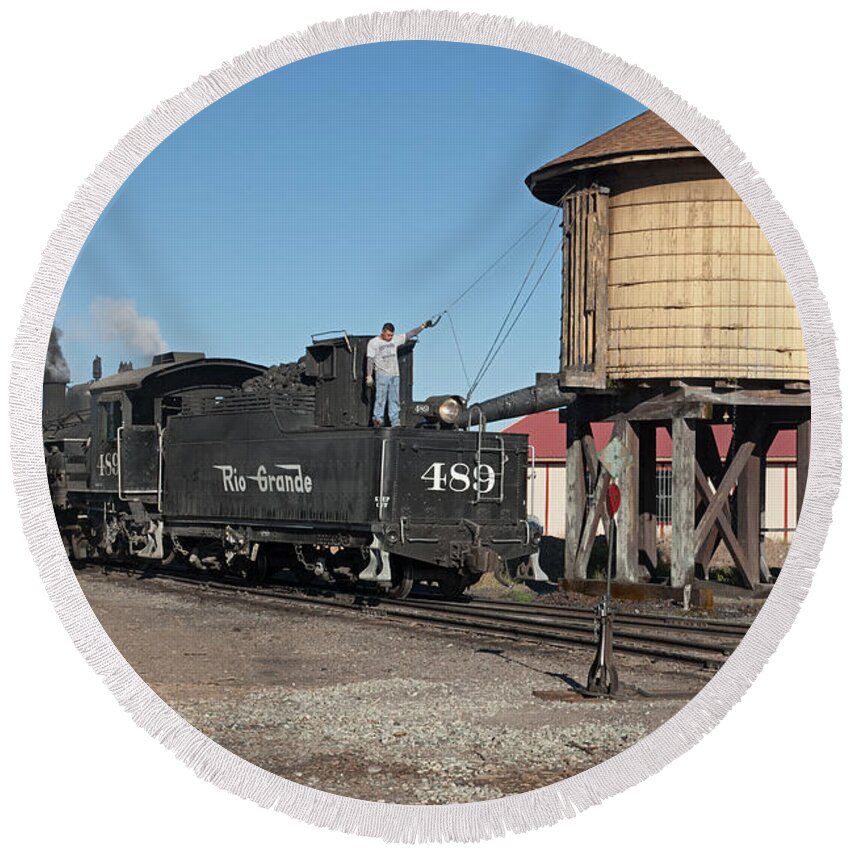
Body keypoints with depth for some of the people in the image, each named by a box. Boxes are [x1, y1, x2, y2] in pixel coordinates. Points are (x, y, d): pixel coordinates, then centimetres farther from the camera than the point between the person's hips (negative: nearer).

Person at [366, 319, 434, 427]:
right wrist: (369, 376, -9)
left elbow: (410, 334, 9)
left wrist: (423, 326, 0)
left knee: (394, 399, 5)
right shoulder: (373, 342, -2)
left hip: (394, 374, 5)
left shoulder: (395, 339, 9)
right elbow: (370, 360, -4)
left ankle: (395, 422, 6)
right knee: (381, 397, -9)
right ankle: (378, 419, -6)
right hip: (381, 374, -5)